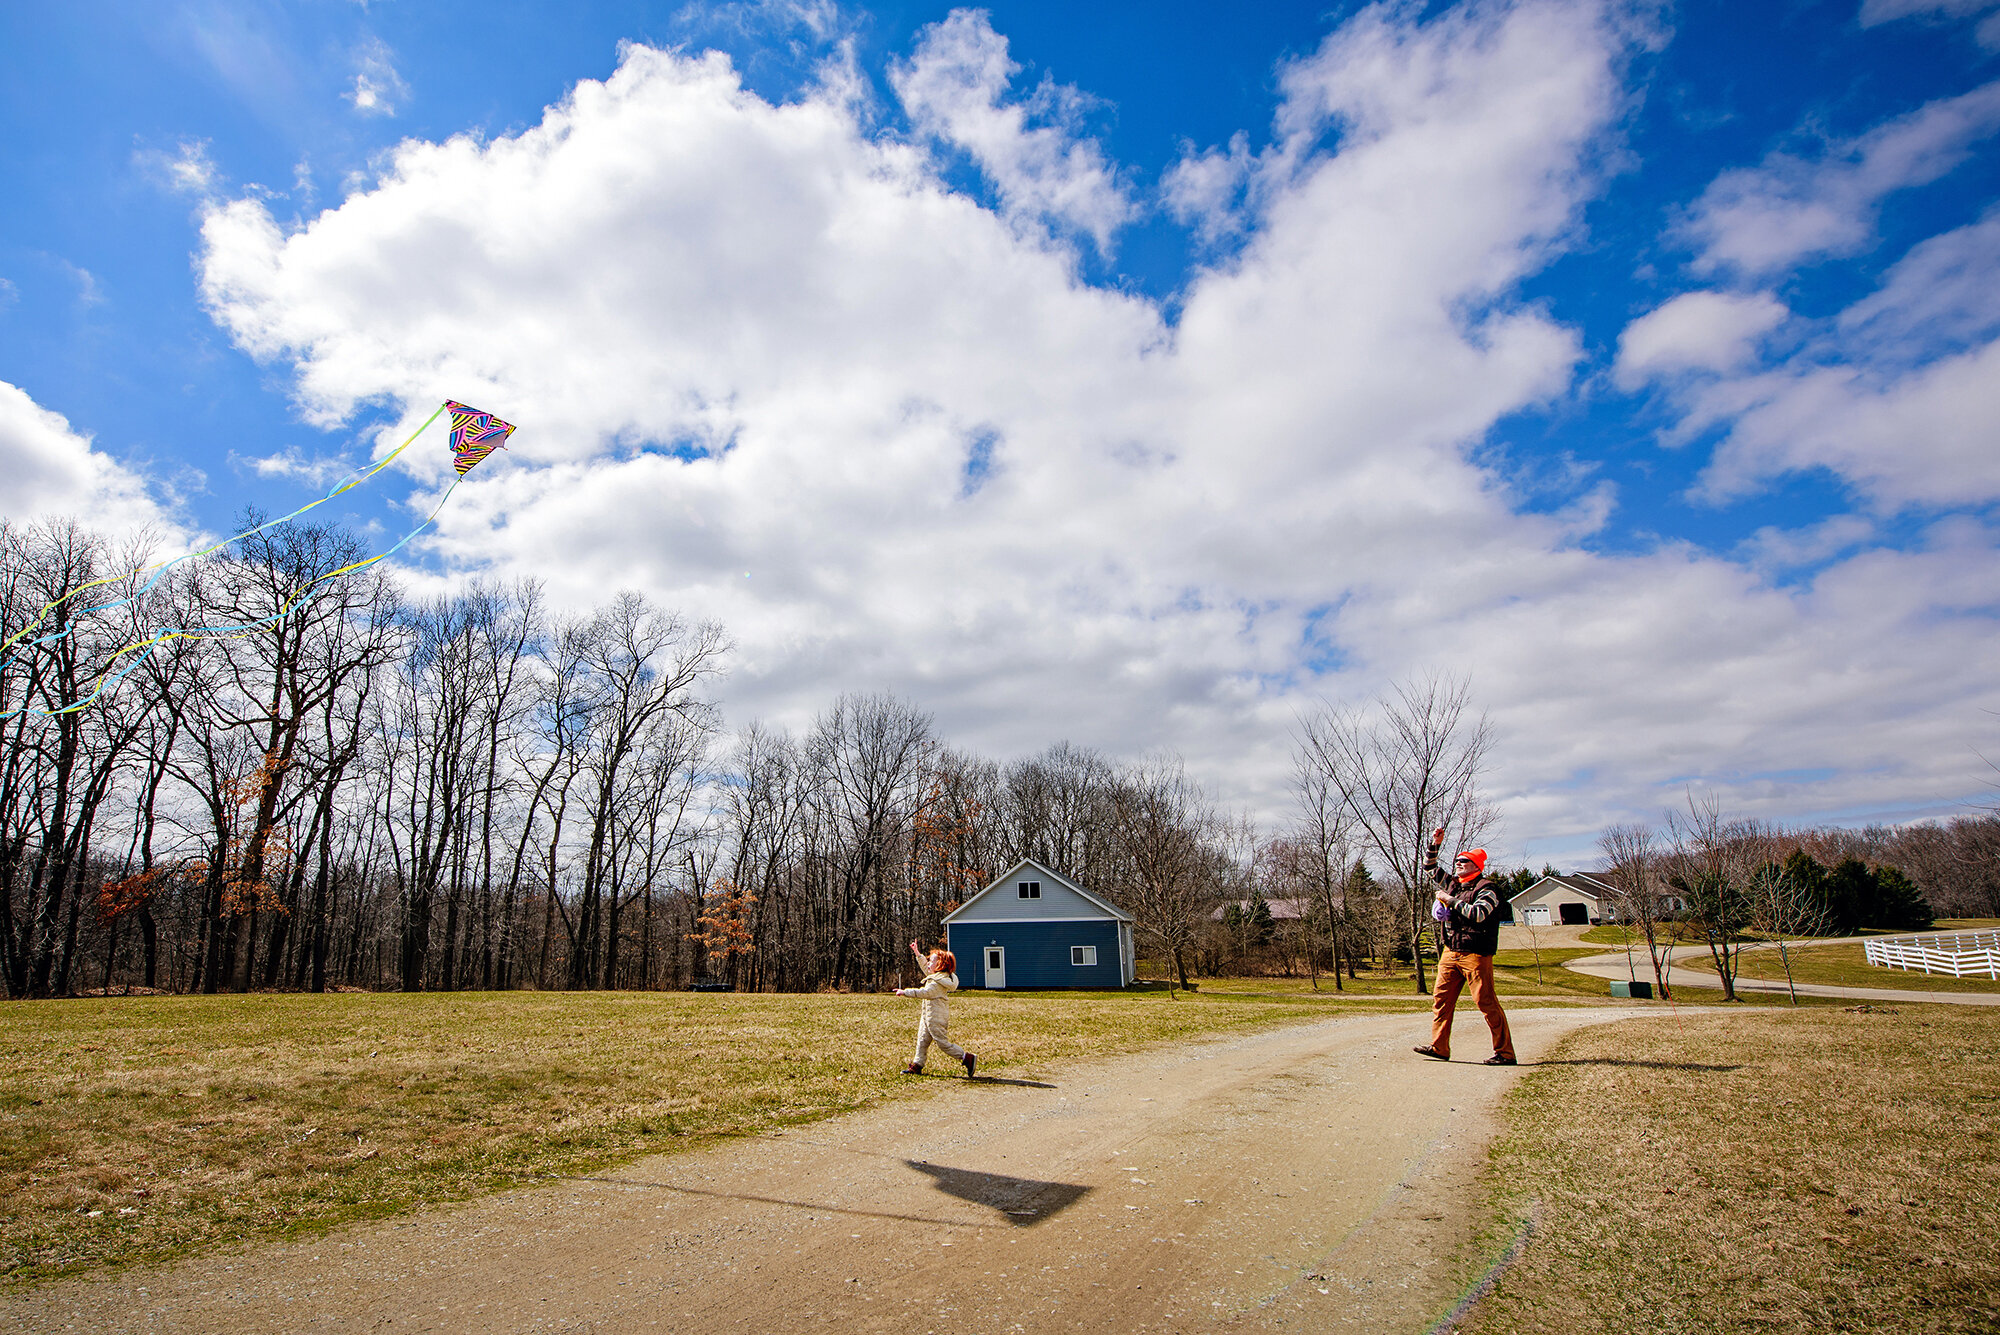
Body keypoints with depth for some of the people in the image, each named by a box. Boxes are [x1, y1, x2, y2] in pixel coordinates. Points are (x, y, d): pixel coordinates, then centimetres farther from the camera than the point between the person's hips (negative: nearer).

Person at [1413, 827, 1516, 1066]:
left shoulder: (1487, 889, -6)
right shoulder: (1452, 884, 15)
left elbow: (1478, 913, -22)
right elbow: (1429, 868, 26)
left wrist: (1452, 901, -15)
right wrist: (1435, 844, 14)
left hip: (1475, 954, -7)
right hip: (1450, 952, 7)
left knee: (1486, 1002, -6)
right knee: (1441, 998, 5)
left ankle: (1505, 1052, 3)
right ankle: (1439, 1046, 10)